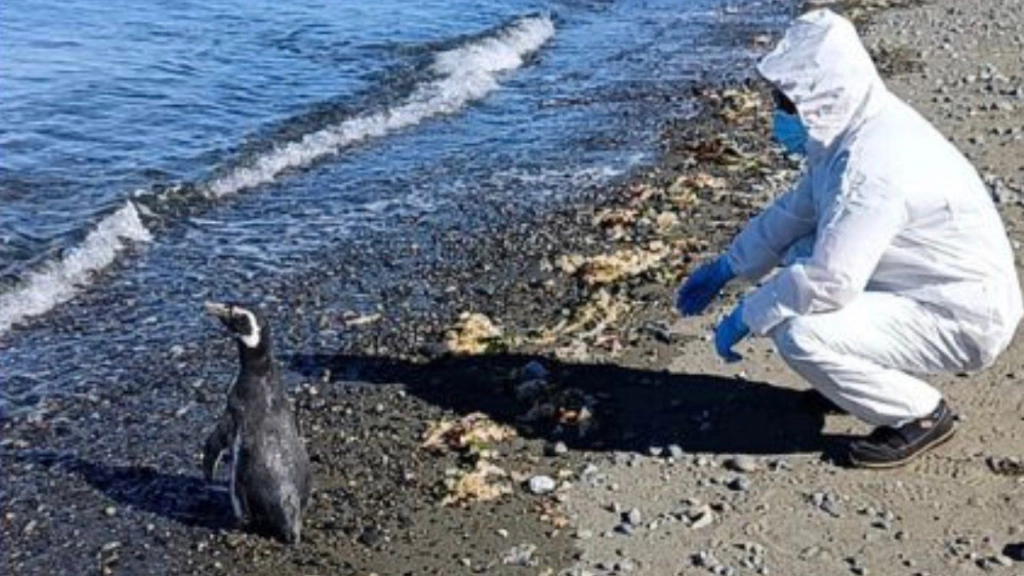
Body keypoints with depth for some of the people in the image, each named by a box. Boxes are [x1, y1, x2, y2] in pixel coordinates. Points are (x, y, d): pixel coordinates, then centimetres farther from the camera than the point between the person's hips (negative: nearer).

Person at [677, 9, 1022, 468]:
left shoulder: (872, 163, -29)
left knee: (800, 336, -23)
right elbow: (792, 212, 15)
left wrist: (745, 317, -17)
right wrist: (725, 268, 14)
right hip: (930, 290, 10)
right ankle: (886, 370, 19)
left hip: (965, 321, -10)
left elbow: (828, 284, -31)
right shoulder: (851, 131, 1)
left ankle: (921, 415, -3)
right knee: (798, 256, 11)